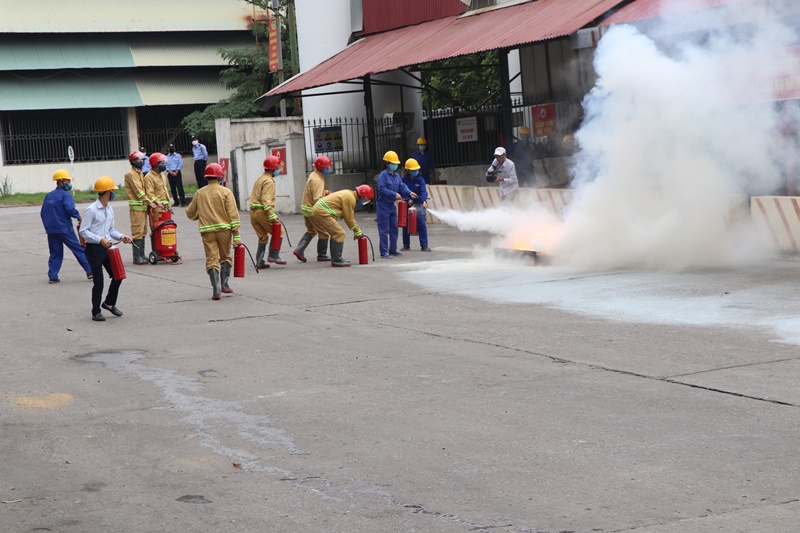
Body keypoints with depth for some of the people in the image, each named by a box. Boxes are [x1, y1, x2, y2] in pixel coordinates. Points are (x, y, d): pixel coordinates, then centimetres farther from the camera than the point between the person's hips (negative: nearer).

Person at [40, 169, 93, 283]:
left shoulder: (48, 196, 14)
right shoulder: (65, 195, -9)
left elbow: (43, 213, 17)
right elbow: (70, 209, -23)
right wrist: (79, 217, -7)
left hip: (51, 230, 6)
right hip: (65, 229, -6)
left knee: (55, 253, 12)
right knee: (78, 250, 1)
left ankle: (52, 276, 3)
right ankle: (90, 271, 2)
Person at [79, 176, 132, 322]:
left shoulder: (110, 209, 11)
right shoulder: (91, 210, -14)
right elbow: (83, 231, -16)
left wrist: (121, 237, 1)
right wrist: (100, 240, -23)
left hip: (107, 248, 8)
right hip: (94, 249, -8)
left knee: (117, 275, 8)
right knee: (98, 281, -3)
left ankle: (109, 303, 30)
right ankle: (96, 312, 11)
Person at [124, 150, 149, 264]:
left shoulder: (140, 174, 19)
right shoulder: (130, 174, -9)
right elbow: (138, 191, -15)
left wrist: (148, 203, 6)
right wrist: (149, 202, -20)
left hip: (143, 206, 9)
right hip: (136, 206, -9)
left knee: (143, 231, 11)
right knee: (137, 231, -9)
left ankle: (142, 254, 18)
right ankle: (137, 257, -8)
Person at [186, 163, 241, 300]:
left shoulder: (199, 193, 6)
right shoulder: (226, 192, -2)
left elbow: (190, 213, 15)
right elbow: (233, 214, -6)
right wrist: (236, 235, -5)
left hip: (207, 230, 1)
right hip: (224, 229, -1)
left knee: (212, 260, 2)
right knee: (225, 257, 18)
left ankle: (216, 290, -7)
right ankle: (224, 284, 13)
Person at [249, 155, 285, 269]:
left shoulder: (260, 179, 21)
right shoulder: (269, 181, -10)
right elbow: (266, 200, -20)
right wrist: (272, 215, -24)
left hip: (253, 212, 9)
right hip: (262, 211, -9)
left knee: (263, 237, 14)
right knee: (278, 232, 1)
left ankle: (259, 262, 11)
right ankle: (273, 255, -4)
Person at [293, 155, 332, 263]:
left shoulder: (314, 175, 9)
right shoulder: (317, 180, -22)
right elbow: (317, 199, -26)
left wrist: (325, 192, 5)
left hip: (306, 208, 10)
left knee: (311, 231, 23)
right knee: (324, 233, 3)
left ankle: (299, 249, 12)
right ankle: (322, 255, 12)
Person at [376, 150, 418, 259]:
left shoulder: (397, 176, 11)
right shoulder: (383, 175, -14)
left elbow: (402, 187, 5)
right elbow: (382, 189, -21)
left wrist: (409, 193, -13)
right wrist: (394, 194, -25)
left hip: (392, 205, 8)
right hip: (383, 205, -8)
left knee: (394, 229, 14)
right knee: (384, 230, -6)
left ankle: (393, 249, 24)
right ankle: (384, 252, -2)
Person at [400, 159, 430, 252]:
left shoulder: (420, 180, -4)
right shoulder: (404, 180, -2)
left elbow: (423, 191, -14)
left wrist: (424, 201, -30)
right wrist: (408, 199, -17)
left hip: (419, 205, -1)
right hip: (407, 205, 1)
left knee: (421, 225, -5)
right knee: (406, 225, 7)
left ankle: (424, 245, -1)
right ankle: (406, 245, 20)